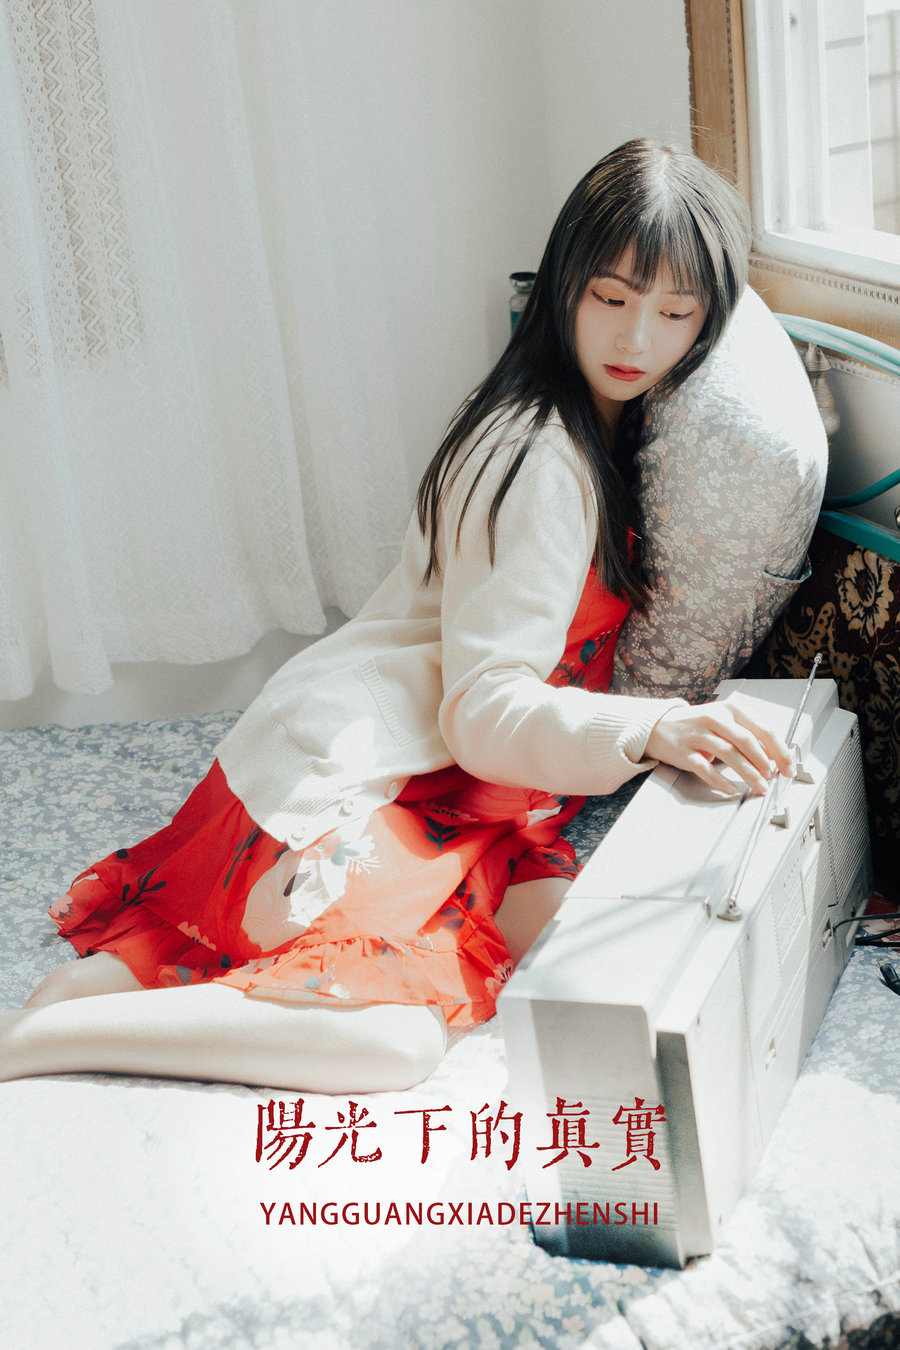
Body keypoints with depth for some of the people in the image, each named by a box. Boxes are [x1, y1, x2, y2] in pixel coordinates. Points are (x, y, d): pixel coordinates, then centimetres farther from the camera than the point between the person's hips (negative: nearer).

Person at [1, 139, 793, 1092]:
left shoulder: (601, 428, 15)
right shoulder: (539, 460, -16)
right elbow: (485, 710, -19)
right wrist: (652, 729, -33)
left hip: (446, 790, 10)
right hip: (345, 764, -10)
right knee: (391, 1038, -29)